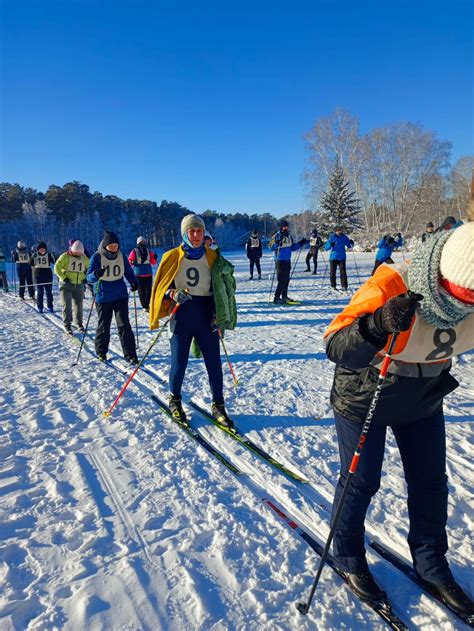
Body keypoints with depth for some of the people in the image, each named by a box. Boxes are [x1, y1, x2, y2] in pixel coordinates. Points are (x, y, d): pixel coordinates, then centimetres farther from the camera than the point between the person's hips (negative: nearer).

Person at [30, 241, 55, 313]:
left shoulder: (49, 255, 0)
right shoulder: (35, 255, 1)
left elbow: (55, 262, -9)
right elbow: (31, 264, -7)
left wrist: (53, 257, -27)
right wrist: (32, 257, -23)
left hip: (48, 276, 0)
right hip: (38, 276, 0)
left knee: (49, 292, 6)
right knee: (40, 293, 4)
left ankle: (50, 307, 15)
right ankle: (39, 308, 9)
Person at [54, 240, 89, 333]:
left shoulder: (84, 258, 4)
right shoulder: (65, 256, -8)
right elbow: (57, 268, -11)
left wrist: (86, 278, 4)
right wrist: (64, 277, -17)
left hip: (79, 285, 4)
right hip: (66, 284, -3)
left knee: (79, 305, 9)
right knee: (67, 305, -5)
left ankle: (79, 323, 23)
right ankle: (67, 324, 2)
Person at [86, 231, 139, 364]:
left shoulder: (121, 256, -1)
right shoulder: (97, 257, -10)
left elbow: (128, 272, 12)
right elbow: (89, 277, -14)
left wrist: (133, 282, -8)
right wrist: (96, 274, -37)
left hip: (120, 295, 2)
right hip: (103, 297, -1)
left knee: (124, 324, -3)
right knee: (103, 326, 10)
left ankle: (130, 354, 1)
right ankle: (101, 352, 30)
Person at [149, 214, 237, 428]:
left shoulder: (213, 257, 5)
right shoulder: (172, 257, 0)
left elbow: (219, 288, 11)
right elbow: (161, 286, 3)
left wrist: (218, 315, 1)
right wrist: (173, 295, -18)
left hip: (206, 317, 2)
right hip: (181, 316, -1)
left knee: (214, 362, 2)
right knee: (179, 362, 4)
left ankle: (218, 406, 18)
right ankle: (174, 401, 30)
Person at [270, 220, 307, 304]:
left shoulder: (289, 236, 13)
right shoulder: (277, 236, -8)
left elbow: (293, 248, 21)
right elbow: (272, 248, -17)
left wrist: (301, 243, 14)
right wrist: (277, 242, -33)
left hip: (288, 260, 7)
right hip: (280, 260, -7)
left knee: (286, 279, 13)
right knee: (281, 280, -10)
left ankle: (284, 296, 25)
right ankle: (277, 298, -5)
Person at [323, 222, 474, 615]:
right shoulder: (391, 287, -33)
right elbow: (336, 349, -39)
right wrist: (377, 325, -57)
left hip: (424, 401, 6)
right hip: (365, 399, -5)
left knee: (430, 482, 17)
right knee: (361, 482, 9)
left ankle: (431, 563, 41)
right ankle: (348, 557, 36)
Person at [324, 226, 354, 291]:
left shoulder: (344, 237, 5)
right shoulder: (332, 237, -3)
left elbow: (349, 246, 14)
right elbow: (326, 248, -6)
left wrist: (351, 243, -8)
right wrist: (330, 245, -26)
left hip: (342, 257, 1)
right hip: (333, 258, -1)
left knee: (343, 272, -6)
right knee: (332, 272, 4)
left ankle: (344, 286, -2)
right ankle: (333, 286, 17)